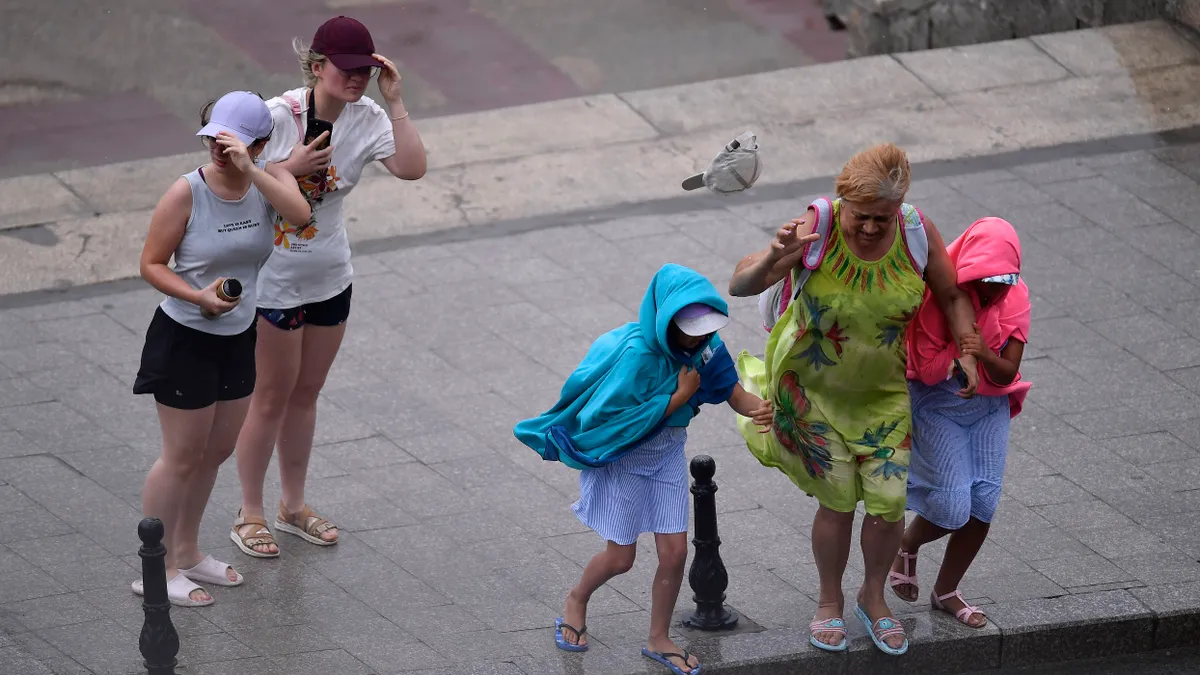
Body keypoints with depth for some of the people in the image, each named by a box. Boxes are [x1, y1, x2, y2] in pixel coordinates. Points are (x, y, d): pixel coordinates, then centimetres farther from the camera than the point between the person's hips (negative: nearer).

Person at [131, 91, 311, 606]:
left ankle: (186, 553, 36)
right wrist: (200, 298, -27)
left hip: (238, 339, 6)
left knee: (216, 452, 18)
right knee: (183, 457, 2)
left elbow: (299, 213, -29)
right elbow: (152, 264, -13)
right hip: (185, 340, -6)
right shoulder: (187, 193, -18)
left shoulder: (269, 179, -7)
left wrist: (248, 170, -39)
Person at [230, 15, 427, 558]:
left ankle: (293, 506, 34)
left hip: (330, 278, 5)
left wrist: (394, 102, -26)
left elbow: (412, 167, -23)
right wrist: (290, 167, -27)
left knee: (306, 393, 18)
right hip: (274, 281, -5)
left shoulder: (367, 119, -8)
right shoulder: (278, 115, -20)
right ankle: (250, 515, 20)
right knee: (273, 395, 5)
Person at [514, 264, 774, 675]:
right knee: (621, 557, 6)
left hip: (668, 455, 5)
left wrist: (758, 407, -34)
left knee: (674, 551, 3)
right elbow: (619, 422, -29)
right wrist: (679, 398, -29)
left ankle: (658, 640, 23)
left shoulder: (704, 343, -13)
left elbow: (732, 390, -11)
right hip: (622, 456, -5)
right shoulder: (637, 354, -32)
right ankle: (577, 600, 39)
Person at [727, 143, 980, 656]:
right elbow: (739, 286, -32)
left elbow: (952, 296, -1)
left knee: (888, 502, 2)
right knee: (838, 501, 5)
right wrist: (775, 257, -52)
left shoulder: (917, 232, -18)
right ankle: (830, 603, 31)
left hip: (882, 391, 2)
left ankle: (873, 598, 30)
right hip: (813, 385, -2)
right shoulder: (817, 228, -27)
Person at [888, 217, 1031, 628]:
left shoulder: (1014, 296, -11)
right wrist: (964, 349, -31)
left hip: (989, 405, 4)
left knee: (983, 503, 1)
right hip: (936, 405, -4)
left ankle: (946, 591, 21)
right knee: (952, 507, -12)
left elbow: (1006, 374, -13)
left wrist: (985, 354, -34)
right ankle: (907, 546, 22)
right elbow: (926, 369, -19)